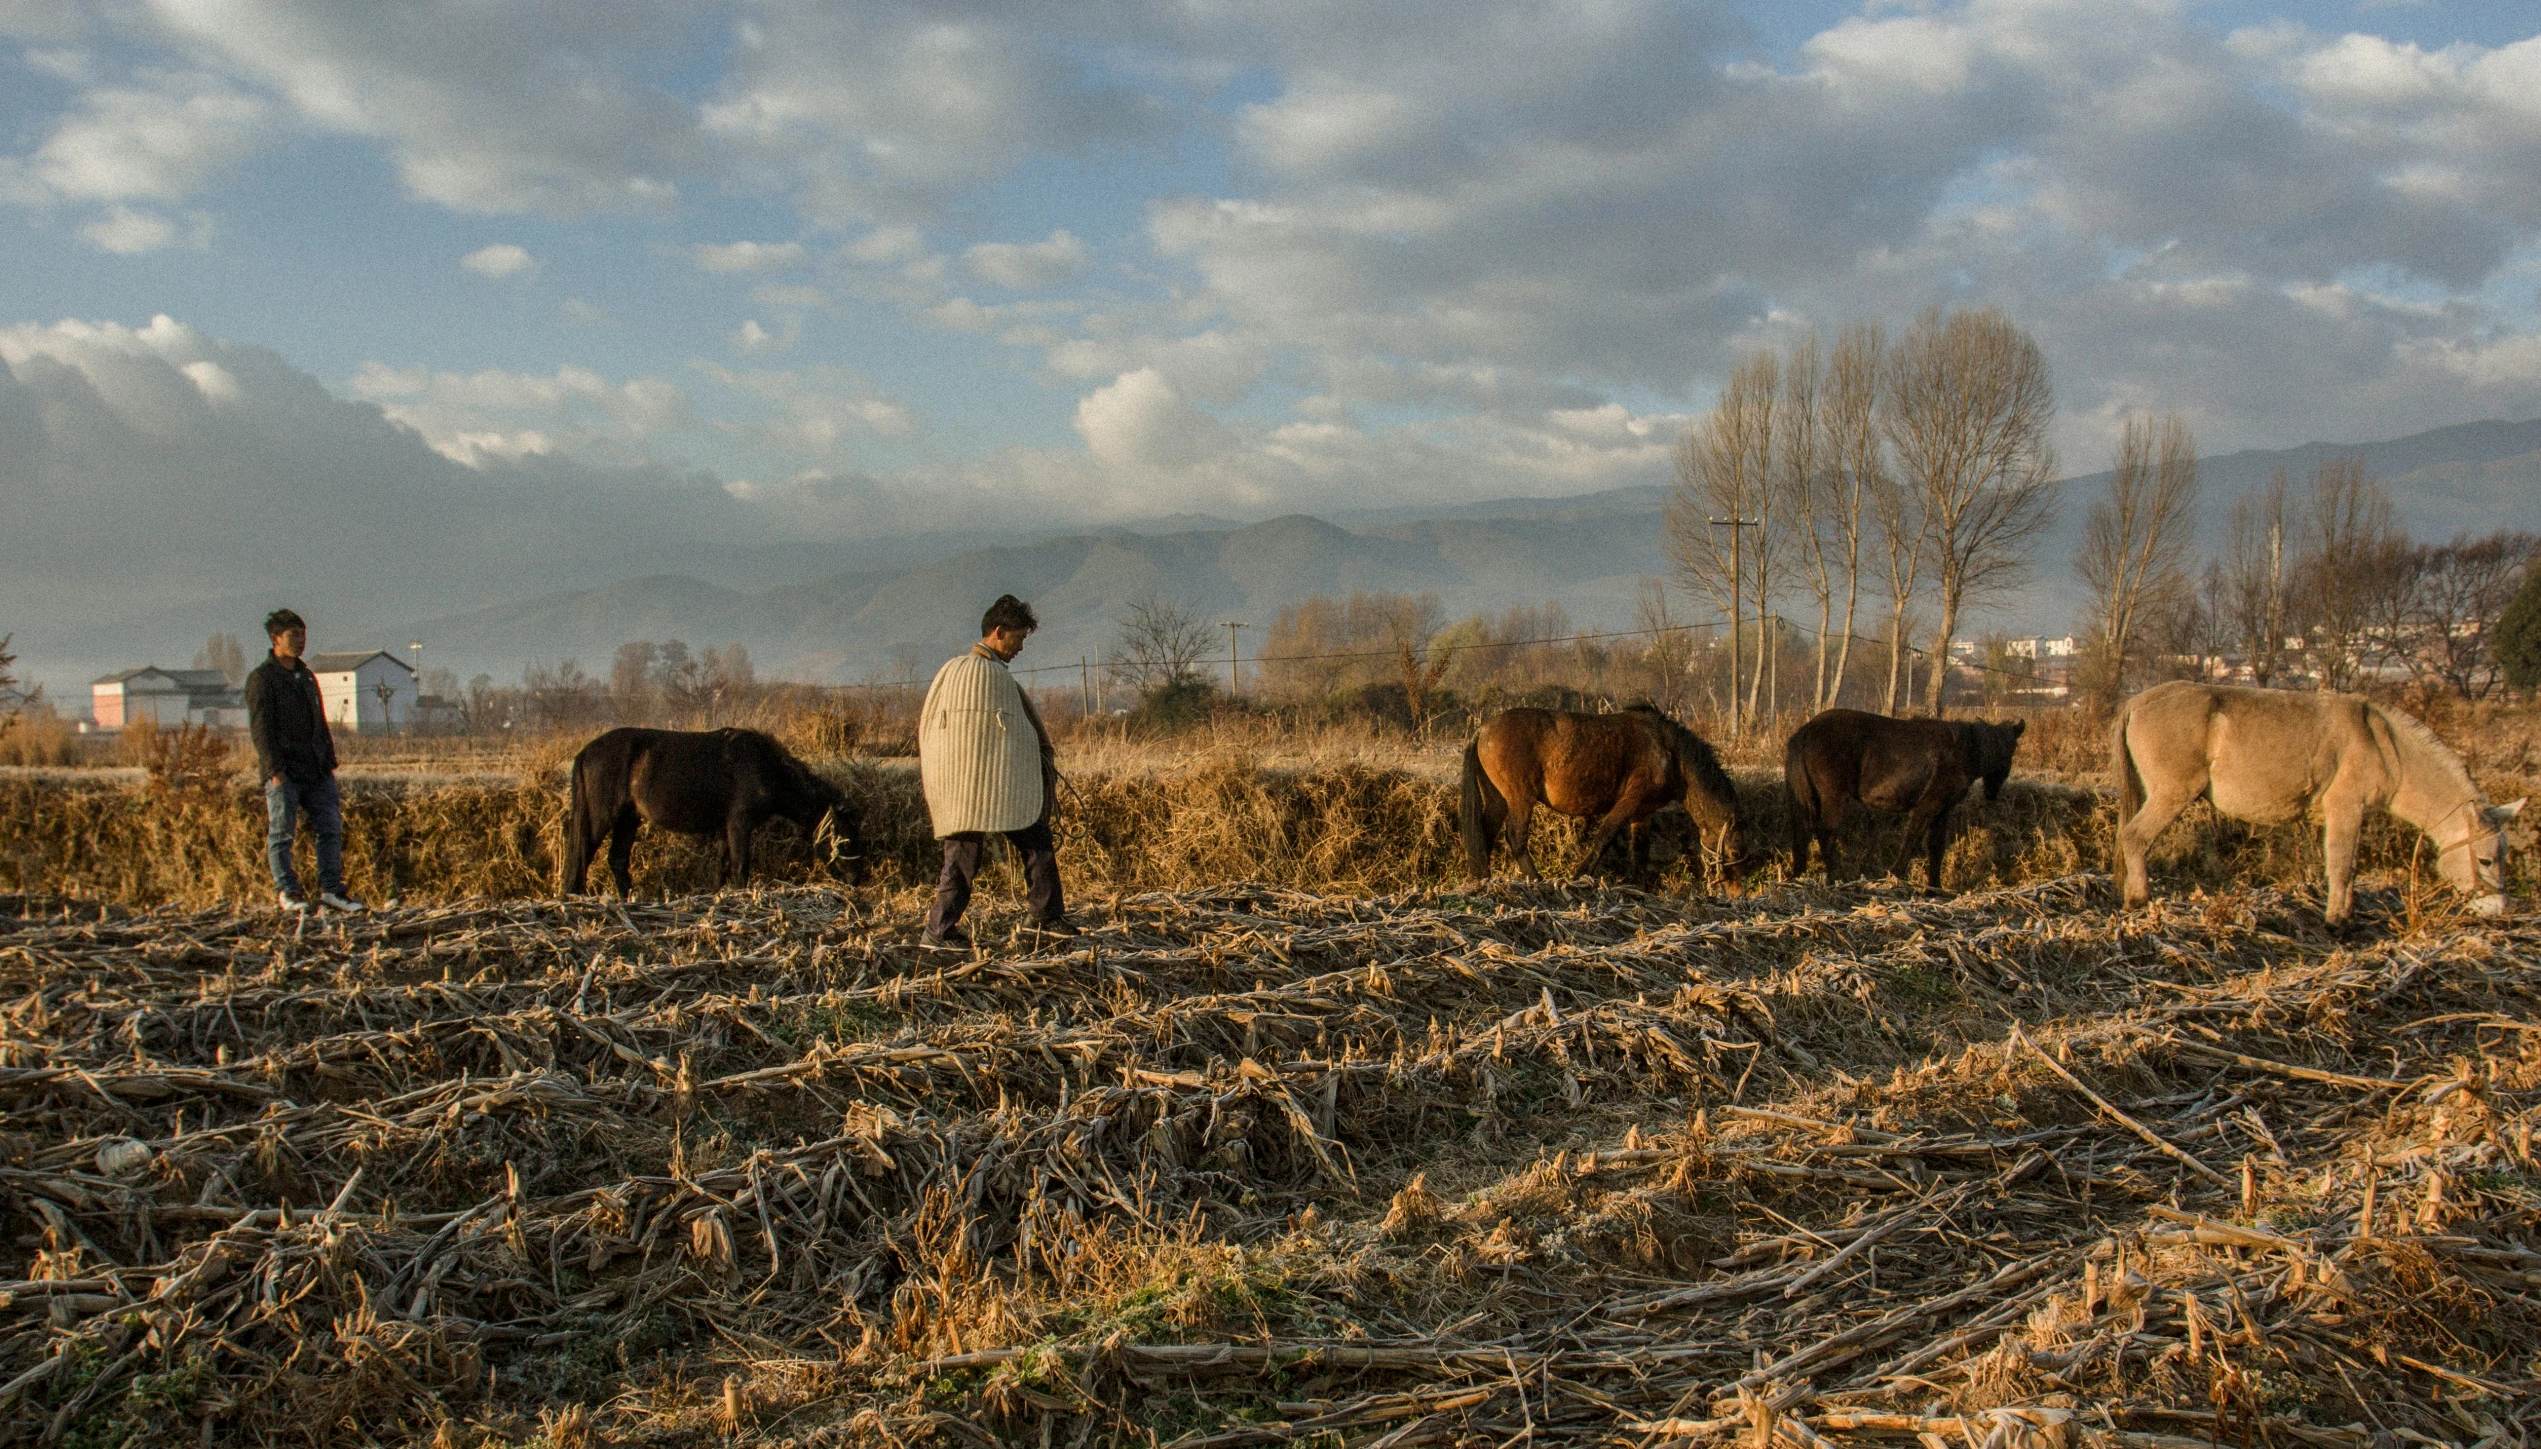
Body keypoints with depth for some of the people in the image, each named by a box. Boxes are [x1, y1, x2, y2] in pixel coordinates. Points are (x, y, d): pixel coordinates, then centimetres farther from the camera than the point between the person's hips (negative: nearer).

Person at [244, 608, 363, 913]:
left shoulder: (307, 676, 19)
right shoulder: (261, 678, -4)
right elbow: (261, 728, -11)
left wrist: (329, 762, 16)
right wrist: (275, 769, -18)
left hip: (317, 770, 7)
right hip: (284, 773, -7)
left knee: (331, 828, 3)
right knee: (281, 832, 0)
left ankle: (331, 889, 6)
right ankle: (288, 891, 6)